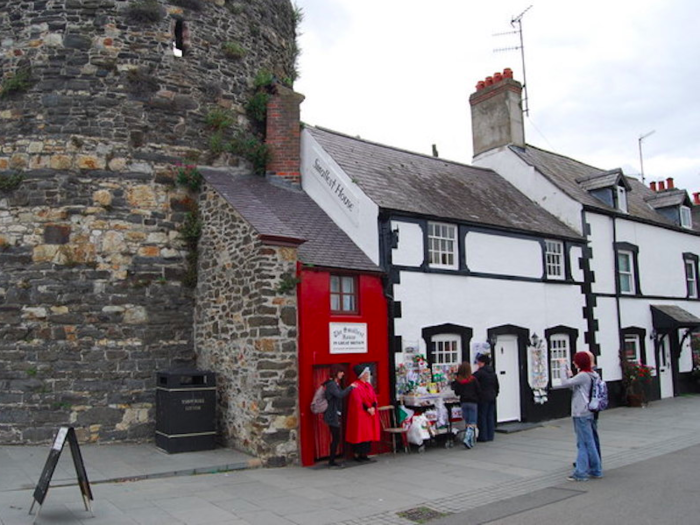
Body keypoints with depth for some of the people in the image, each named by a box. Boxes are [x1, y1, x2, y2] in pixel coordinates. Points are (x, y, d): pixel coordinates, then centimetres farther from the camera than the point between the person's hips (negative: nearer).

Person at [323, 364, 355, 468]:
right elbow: (340, 395, -29)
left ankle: (331, 461, 17)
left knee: (335, 438, 11)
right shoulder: (331, 384, -16)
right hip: (333, 415, -10)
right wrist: (350, 387, -21)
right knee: (336, 438, -6)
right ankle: (332, 461, 0)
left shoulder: (335, 384, 17)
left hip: (335, 415, 10)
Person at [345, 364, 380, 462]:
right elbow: (357, 401, -17)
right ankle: (357, 454, 4)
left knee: (368, 434, 8)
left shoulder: (369, 385, 13)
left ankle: (364, 454, 15)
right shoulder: (356, 386, -12)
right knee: (359, 433, -4)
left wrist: (373, 407, -9)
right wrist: (367, 409, -18)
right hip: (359, 414, -8)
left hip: (370, 413, 8)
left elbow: (374, 397, 8)